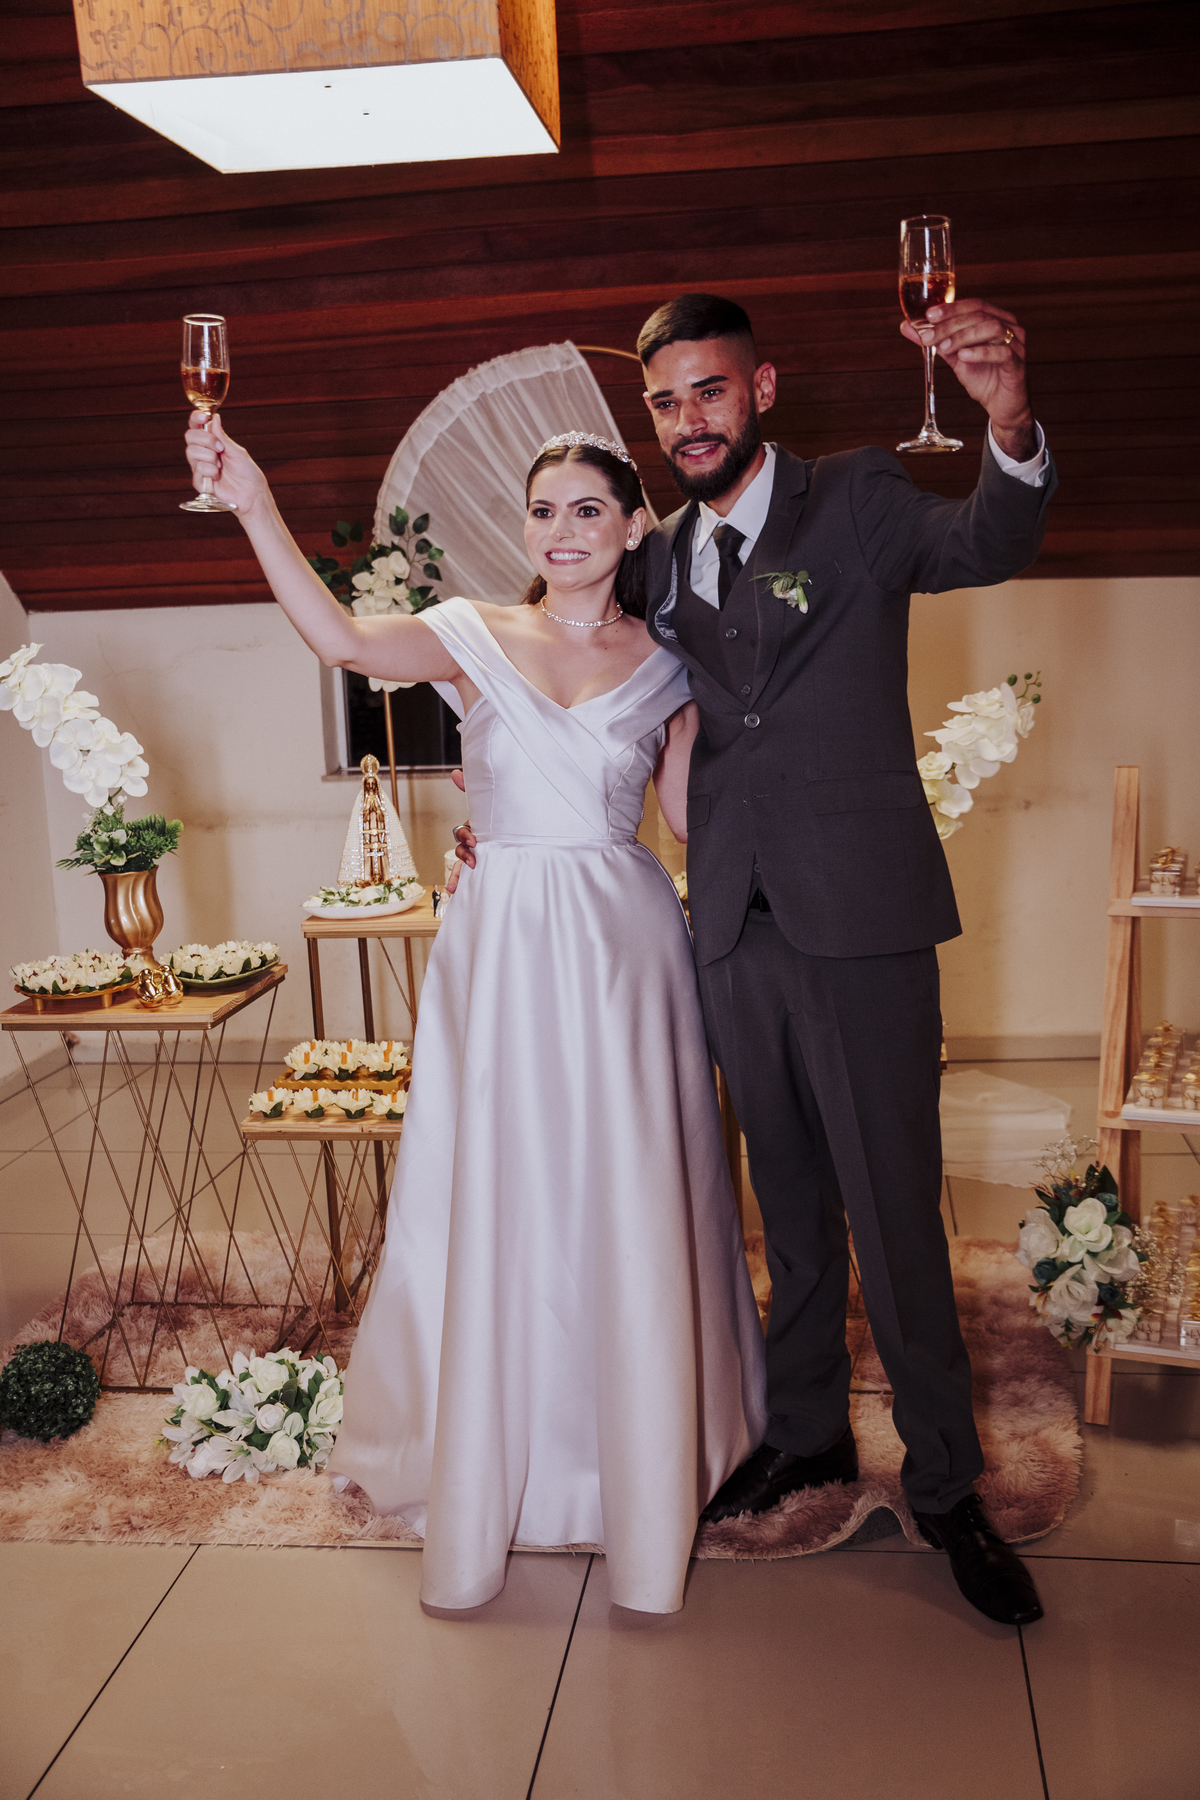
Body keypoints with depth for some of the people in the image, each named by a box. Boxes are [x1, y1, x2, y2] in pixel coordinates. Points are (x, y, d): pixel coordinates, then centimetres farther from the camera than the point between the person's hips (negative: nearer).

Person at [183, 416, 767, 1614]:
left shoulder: (662, 665, 5)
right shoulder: (478, 636, 1)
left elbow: (695, 819, 11)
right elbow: (346, 641, -19)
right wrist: (254, 505, -27)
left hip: (625, 944, 1)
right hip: (503, 947, 0)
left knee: (631, 1209, 5)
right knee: (493, 1207, 6)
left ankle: (643, 1473, 26)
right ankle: (485, 1476, 27)